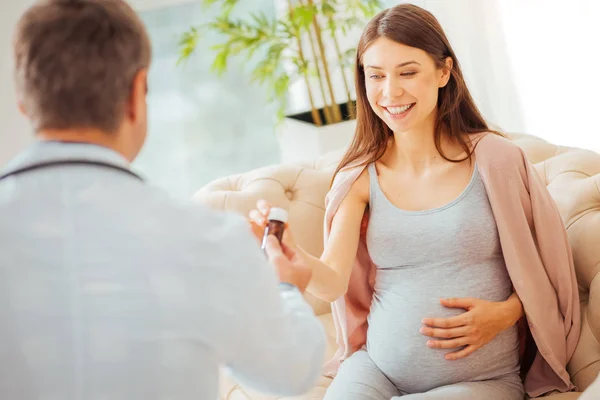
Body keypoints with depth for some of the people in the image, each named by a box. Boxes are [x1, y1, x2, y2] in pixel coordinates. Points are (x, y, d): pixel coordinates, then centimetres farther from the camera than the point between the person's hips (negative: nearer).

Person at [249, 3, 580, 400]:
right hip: (378, 368, 2)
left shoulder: (493, 159, -6)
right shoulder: (360, 177, 1)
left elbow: (543, 268, 3)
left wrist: (504, 313, -15)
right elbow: (333, 282, -10)